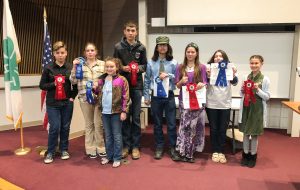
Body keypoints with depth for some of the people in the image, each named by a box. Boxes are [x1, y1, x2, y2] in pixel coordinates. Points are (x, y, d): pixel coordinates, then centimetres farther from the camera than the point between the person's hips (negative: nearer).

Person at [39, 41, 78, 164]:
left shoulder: (71, 68, 0)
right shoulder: (48, 68, -1)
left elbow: (76, 84, 7)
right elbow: (42, 85, 1)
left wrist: (73, 97, -2)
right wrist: (53, 84, -14)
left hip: (67, 103, 1)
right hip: (52, 103, -1)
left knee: (65, 127, 9)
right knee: (54, 128, -3)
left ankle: (64, 150, 26)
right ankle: (50, 152, 14)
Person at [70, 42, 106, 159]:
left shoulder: (102, 64, 4)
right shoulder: (80, 64, 7)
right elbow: (73, 81, 2)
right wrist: (74, 67, -6)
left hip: (99, 97, -1)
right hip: (85, 98, 1)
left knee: (99, 124, 0)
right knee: (89, 124, 10)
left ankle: (101, 148, 17)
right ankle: (90, 149, 20)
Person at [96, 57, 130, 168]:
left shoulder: (121, 80, -8)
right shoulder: (102, 80, 8)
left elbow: (126, 97, -9)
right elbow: (99, 93, 18)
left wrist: (124, 111, -13)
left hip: (116, 112, -5)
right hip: (105, 112, 5)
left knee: (117, 136, 5)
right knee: (108, 136, 15)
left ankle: (117, 158, 16)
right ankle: (109, 156, 28)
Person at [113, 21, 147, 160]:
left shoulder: (141, 48, 5)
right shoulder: (118, 47, 3)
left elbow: (145, 65, 10)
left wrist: (139, 68, -11)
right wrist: (122, 68, -12)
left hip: (136, 86, 0)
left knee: (136, 117, 5)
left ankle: (135, 146, 16)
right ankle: (125, 145, 19)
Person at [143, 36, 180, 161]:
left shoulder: (173, 62, 2)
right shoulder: (151, 63, 3)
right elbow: (147, 80, 5)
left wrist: (168, 75, -16)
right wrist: (146, 96, 2)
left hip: (169, 96, -1)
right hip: (156, 96, 1)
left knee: (172, 123, 2)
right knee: (157, 124, 10)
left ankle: (173, 149, 15)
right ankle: (159, 148, 23)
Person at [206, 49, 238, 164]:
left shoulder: (229, 69, 4)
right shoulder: (209, 68, 1)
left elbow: (235, 83, -7)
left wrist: (234, 75, -27)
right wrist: (207, 76, -26)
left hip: (225, 104, 1)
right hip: (211, 104, -1)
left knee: (223, 130, 7)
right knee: (213, 129, 8)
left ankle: (221, 152, 19)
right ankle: (215, 152, 20)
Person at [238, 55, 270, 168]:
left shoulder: (265, 79, -6)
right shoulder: (246, 77, 4)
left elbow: (267, 97, -5)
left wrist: (258, 90, -19)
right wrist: (243, 90, -9)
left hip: (257, 109, -3)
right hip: (246, 108, 3)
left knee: (254, 134, 7)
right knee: (245, 133, 11)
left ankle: (253, 156, 24)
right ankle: (245, 155, 26)